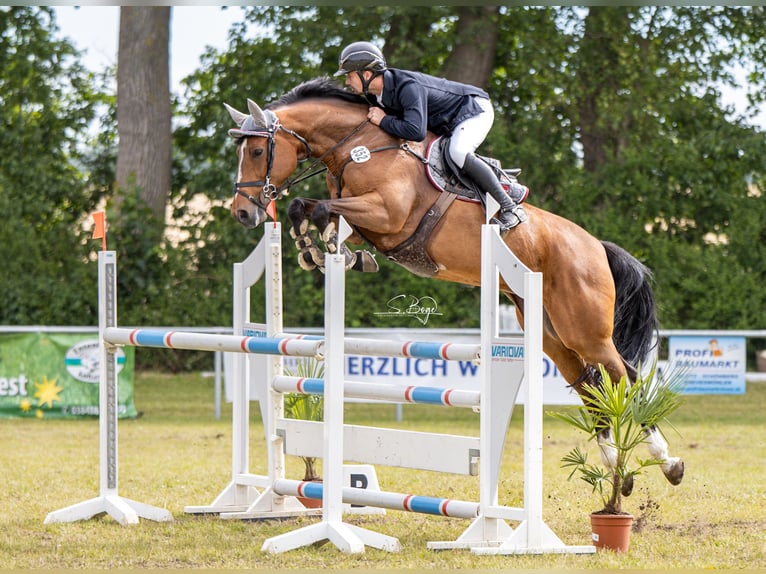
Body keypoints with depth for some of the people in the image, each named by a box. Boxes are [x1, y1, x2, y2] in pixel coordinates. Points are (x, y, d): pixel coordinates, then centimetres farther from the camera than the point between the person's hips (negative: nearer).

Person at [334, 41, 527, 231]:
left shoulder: (408, 87, -37)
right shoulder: (375, 95, -8)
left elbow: (416, 132, -49)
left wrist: (384, 120, -35)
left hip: (475, 110, -10)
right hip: (448, 123, 10)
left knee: (458, 153, -35)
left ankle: (510, 207, -25)